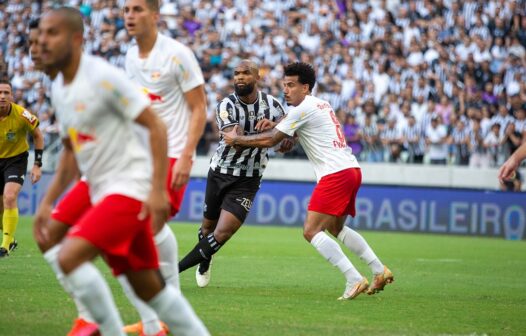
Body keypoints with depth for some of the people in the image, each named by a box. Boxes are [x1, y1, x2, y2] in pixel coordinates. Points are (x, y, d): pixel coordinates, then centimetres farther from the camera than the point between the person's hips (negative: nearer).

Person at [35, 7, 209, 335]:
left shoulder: (103, 77, -14)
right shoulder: (59, 89, 11)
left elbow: (156, 127, -15)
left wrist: (158, 191, -21)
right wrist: (48, 203, 15)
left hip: (130, 188, -9)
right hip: (100, 192, 9)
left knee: (68, 258, -21)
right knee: (150, 289, 10)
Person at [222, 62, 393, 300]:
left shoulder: (302, 109, -8)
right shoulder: (321, 105, 21)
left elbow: (270, 140, -6)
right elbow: (294, 132, 30)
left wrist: (236, 139, 5)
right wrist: (275, 125, 10)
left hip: (335, 174, -10)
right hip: (351, 170, 10)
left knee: (311, 231, -12)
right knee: (336, 228, 24)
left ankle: (354, 280, -19)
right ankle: (380, 271, 21)